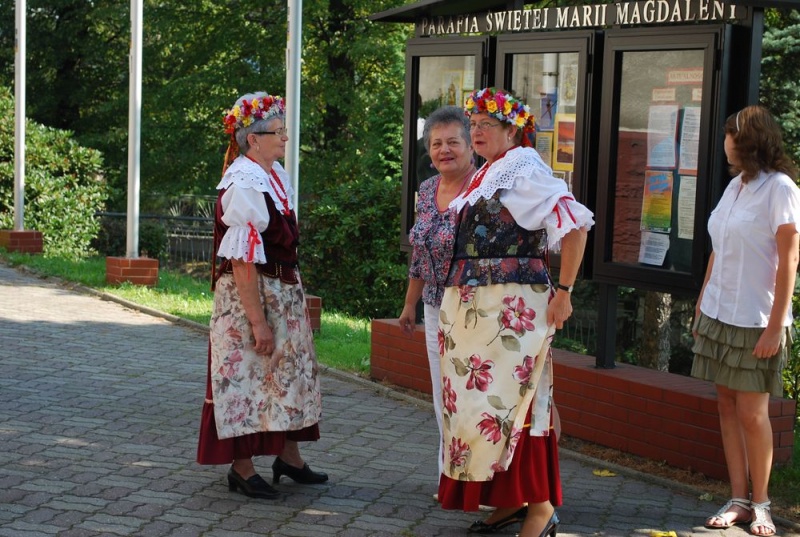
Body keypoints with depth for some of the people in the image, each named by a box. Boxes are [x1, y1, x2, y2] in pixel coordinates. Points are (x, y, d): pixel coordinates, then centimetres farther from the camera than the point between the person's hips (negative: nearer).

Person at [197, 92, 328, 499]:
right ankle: (241, 468, 13)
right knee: (247, 374, 2)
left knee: (289, 372, 16)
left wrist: (295, 294, 16)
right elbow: (242, 262, -24)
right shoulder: (243, 186, -21)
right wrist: (258, 320, -24)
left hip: (285, 293, 9)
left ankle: (288, 456, 30)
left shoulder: (276, 175, 6)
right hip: (249, 296, -9)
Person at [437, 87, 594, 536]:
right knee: (479, 402, 9)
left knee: (507, 403, -11)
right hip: (472, 307, 9)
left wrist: (563, 291, -17)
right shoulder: (484, 176, 16)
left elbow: (576, 225, -16)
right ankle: (510, 499, 18)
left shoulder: (524, 169, -9)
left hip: (514, 306, -9)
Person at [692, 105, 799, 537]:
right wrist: (701, 306, 14)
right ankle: (738, 499, 13)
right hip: (719, 315, 7)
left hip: (755, 320, -7)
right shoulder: (734, 186, 11)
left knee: (752, 411, -3)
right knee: (727, 405, 7)